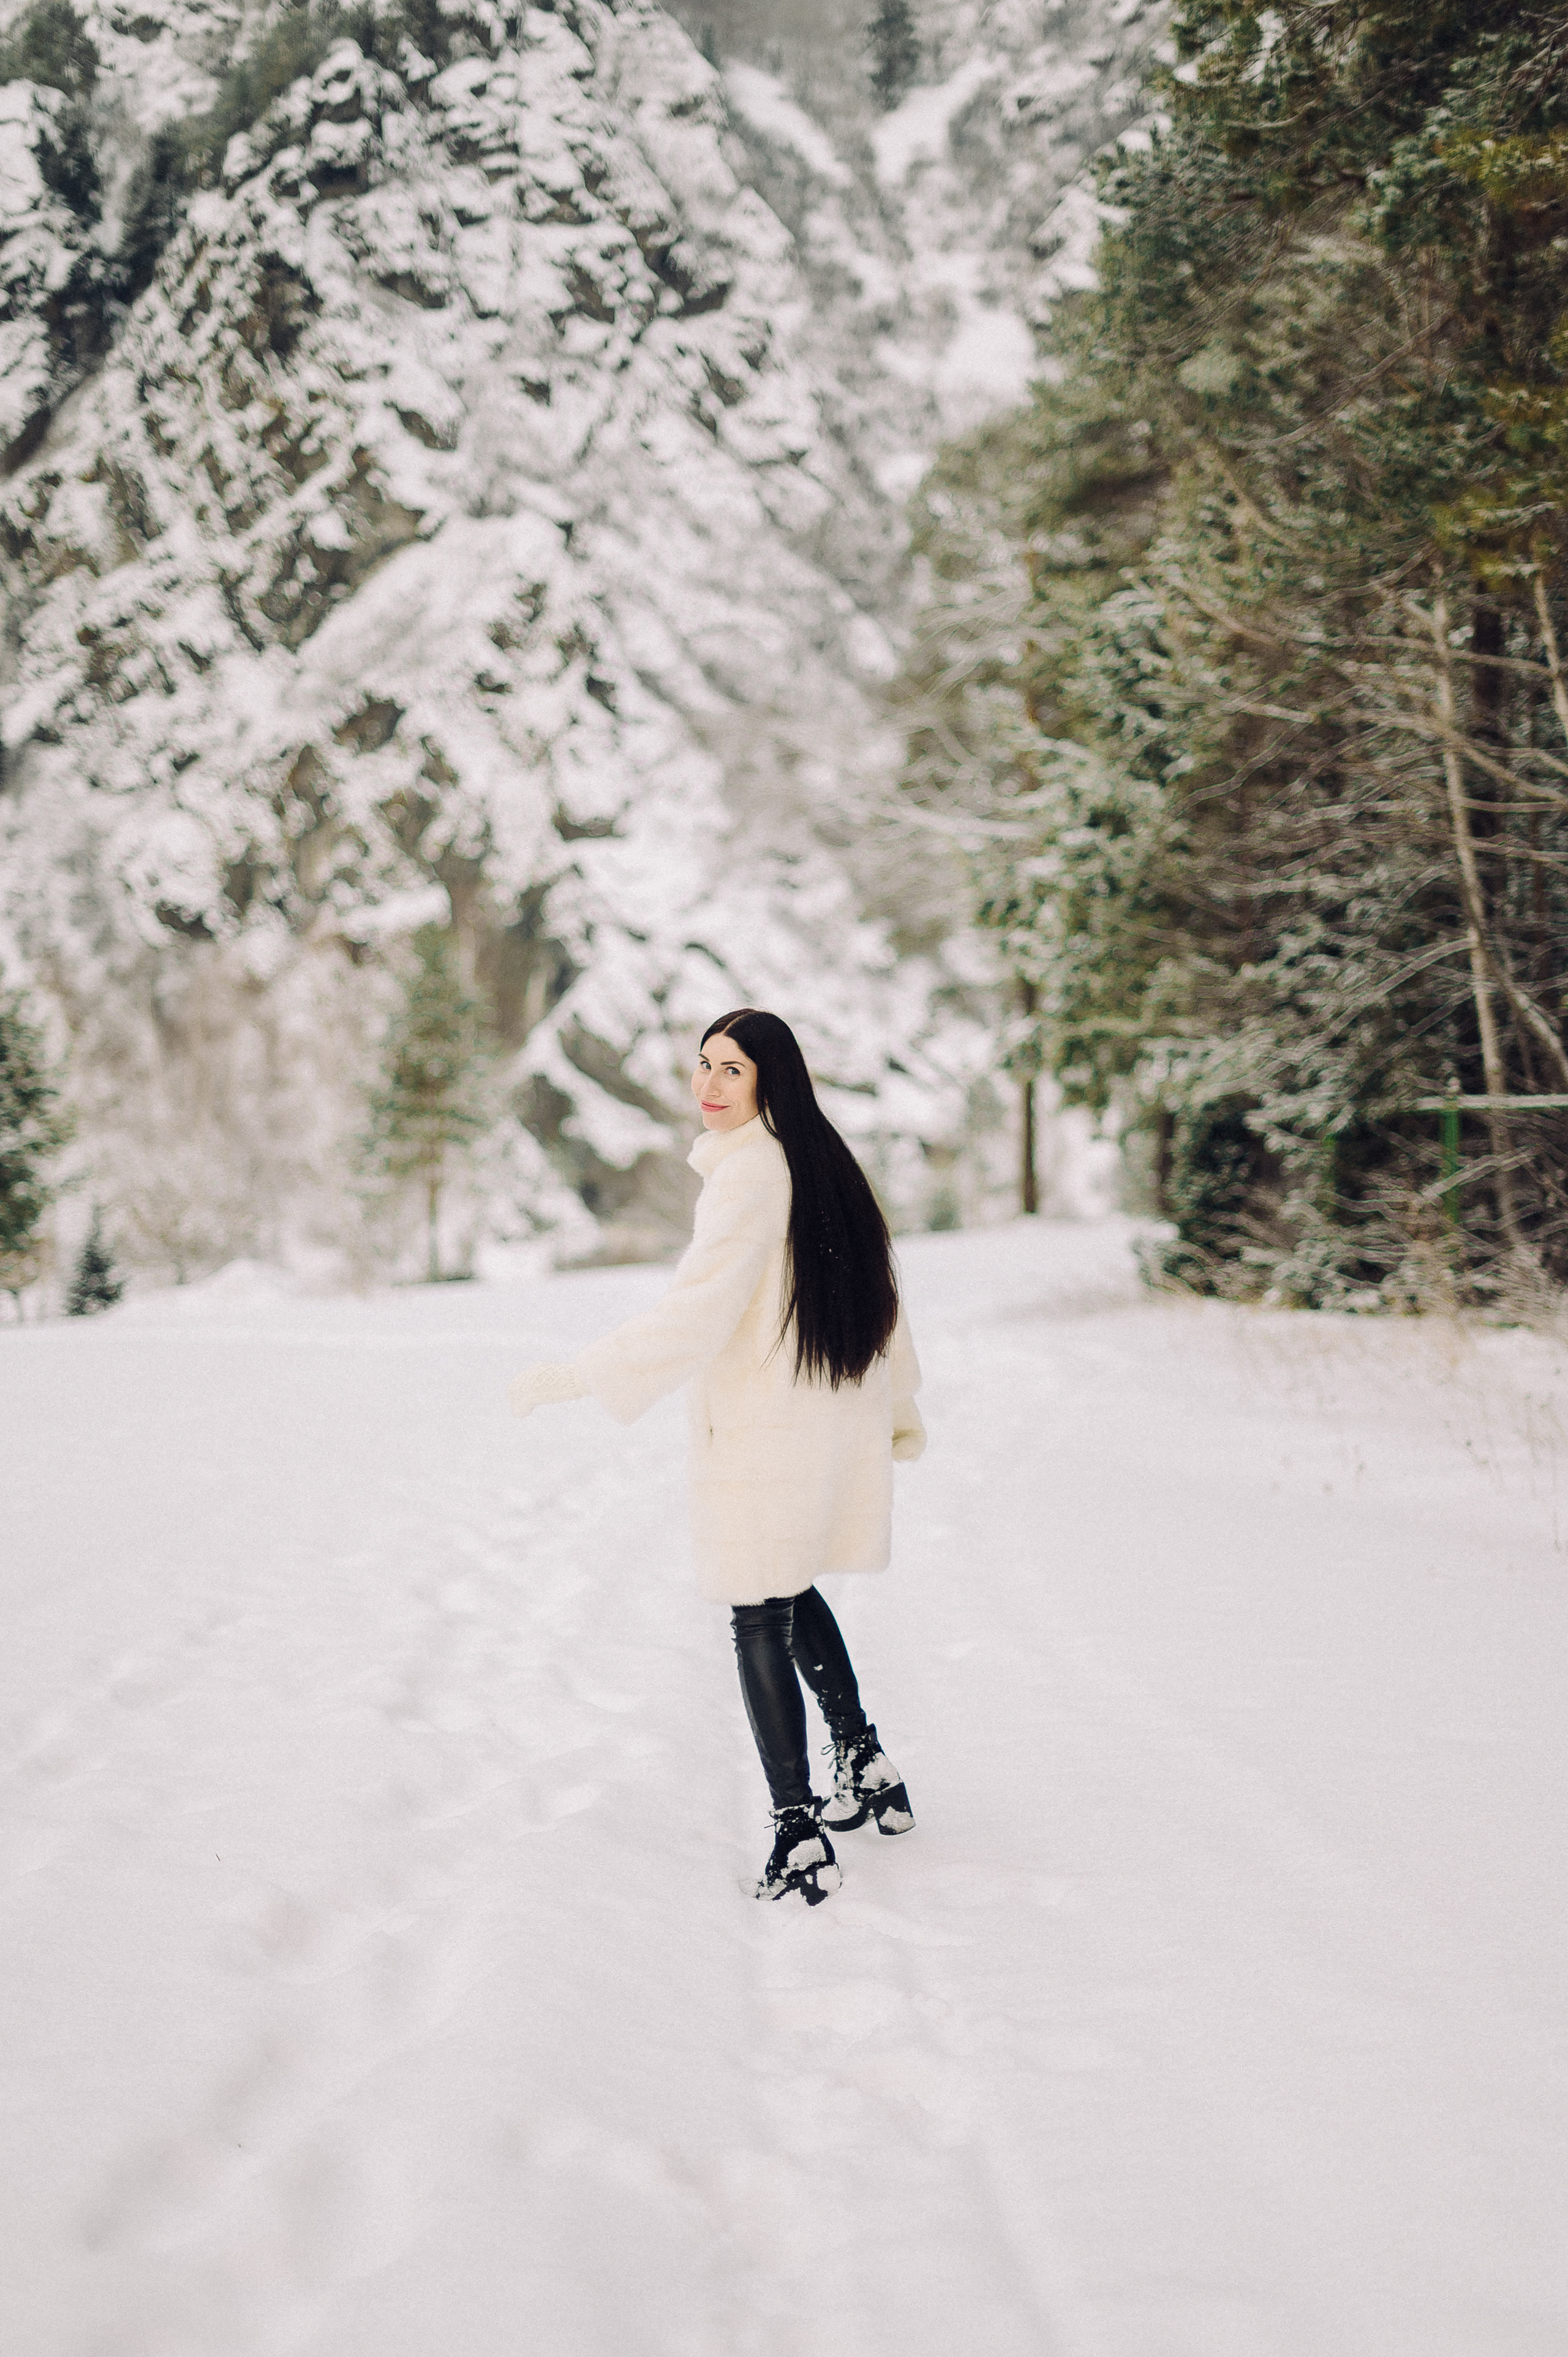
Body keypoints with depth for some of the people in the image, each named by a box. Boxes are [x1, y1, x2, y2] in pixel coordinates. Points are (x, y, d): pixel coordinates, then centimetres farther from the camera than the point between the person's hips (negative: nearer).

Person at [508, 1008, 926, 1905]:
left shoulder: (750, 1170, -18)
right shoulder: (827, 1159, 9)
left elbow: (698, 1313, -25)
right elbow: (879, 1290, 18)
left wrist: (574, 1377, -23)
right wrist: (902, 1403, 29)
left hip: (764, 1433, -8)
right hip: (844, 1422, 9)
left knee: (761, 1623, -1)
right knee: (796, 1597, 25)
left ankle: (800, 1839, -3)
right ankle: (870, 1775, 35)